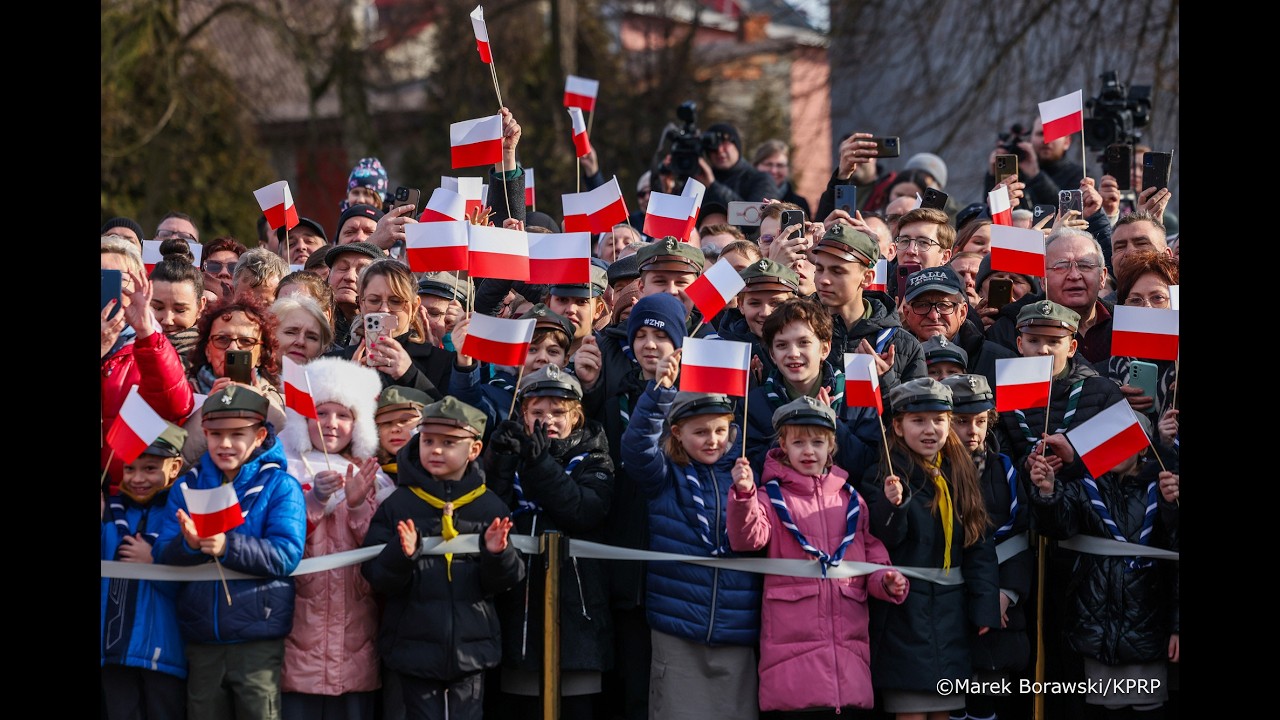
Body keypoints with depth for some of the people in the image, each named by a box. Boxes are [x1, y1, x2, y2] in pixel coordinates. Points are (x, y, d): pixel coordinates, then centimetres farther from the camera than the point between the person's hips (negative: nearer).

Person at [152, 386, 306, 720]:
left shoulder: (280, 487, -2)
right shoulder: (187, 488, 9)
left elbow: (286, 555, -14)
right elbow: (162, 556, 2)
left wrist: (228, 546, -28)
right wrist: (187, 544, -21)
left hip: (259, 640, -4)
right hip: (200, 640, 4)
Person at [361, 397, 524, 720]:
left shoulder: (490, 506, 3)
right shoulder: (397, 505, 0)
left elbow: (501, 582, 4)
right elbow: (376, 577, -4)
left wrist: (497, 554, -17)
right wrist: (402, 554, -24)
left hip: (471, 642, 1)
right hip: (415, 643, -1)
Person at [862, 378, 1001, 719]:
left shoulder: (961, 476, 9)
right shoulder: (883, 476, -6)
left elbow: (980, 547, 9)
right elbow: (879, 543, -15)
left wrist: (985, 608, 1)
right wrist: (892, 506, -34)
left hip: (952, 614, 5)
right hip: (906, 613, -5)